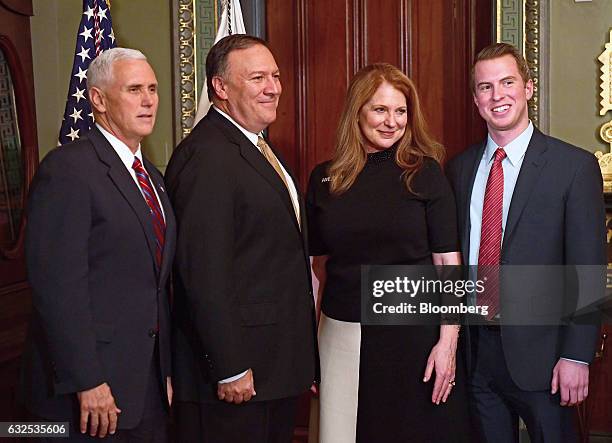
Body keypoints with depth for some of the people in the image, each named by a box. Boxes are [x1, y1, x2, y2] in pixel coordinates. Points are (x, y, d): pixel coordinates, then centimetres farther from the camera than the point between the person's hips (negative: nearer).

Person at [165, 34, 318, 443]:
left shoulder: (259, 148, 15)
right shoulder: (206, 156, -17)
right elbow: (204, 272, -22)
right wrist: (230, 369, -21)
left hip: (280, 364, 9)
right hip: (237, 373, -9)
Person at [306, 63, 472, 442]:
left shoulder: (425, 173, -3)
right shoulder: (324, 180, 4)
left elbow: (448, 263, -6)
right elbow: (320, 264, 9)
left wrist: (448, 342, -11)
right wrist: (310, 343, 5)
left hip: (415, 335, -2)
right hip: (344, 335, 2)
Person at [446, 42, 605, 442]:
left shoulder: (575, 166, -8)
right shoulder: (461, 168, 7)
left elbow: (587, 270, -9)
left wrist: (577, 356, -12)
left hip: (538, 347, -4)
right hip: (475, 347, 4)